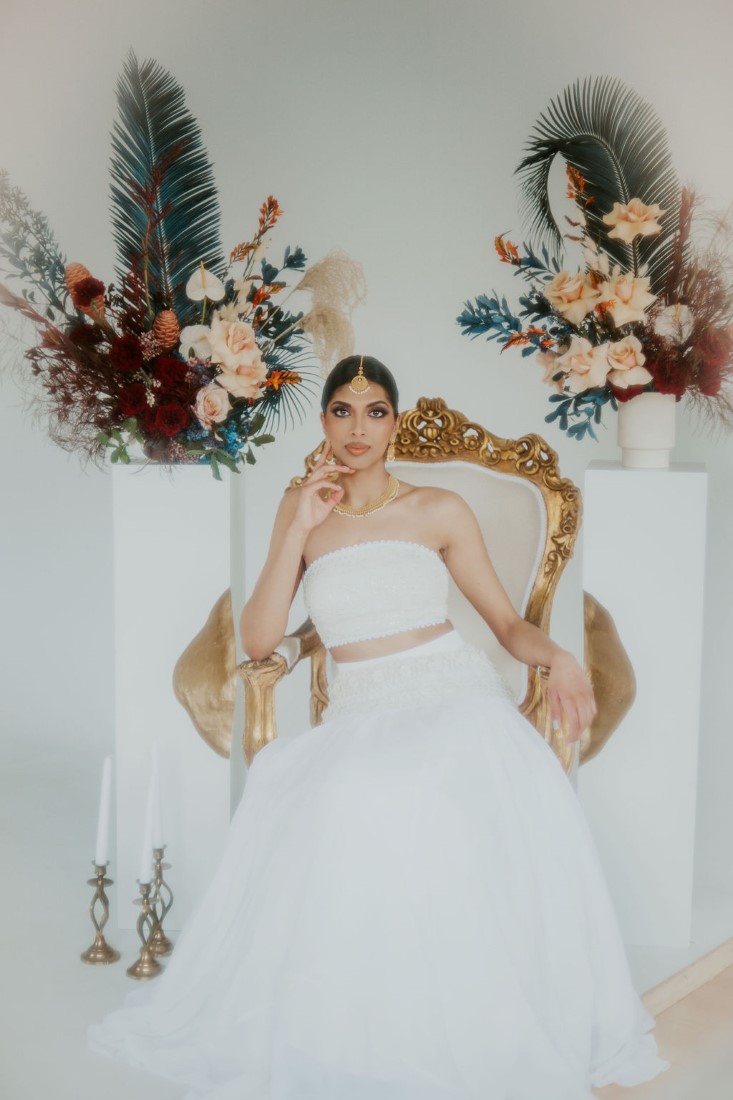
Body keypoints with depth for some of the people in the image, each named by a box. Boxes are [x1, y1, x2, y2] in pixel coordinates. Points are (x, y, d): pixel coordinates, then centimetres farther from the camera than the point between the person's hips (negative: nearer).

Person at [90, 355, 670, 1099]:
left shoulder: (439, 512, 7)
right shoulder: (302, 513, 11)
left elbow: (508, 623, 9)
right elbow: (258, 640, 2)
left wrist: (557, 657, -13)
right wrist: (299, 529, -4)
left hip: (454, 697, -1)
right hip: (359, 717, 1)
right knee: (345, 811, -29)